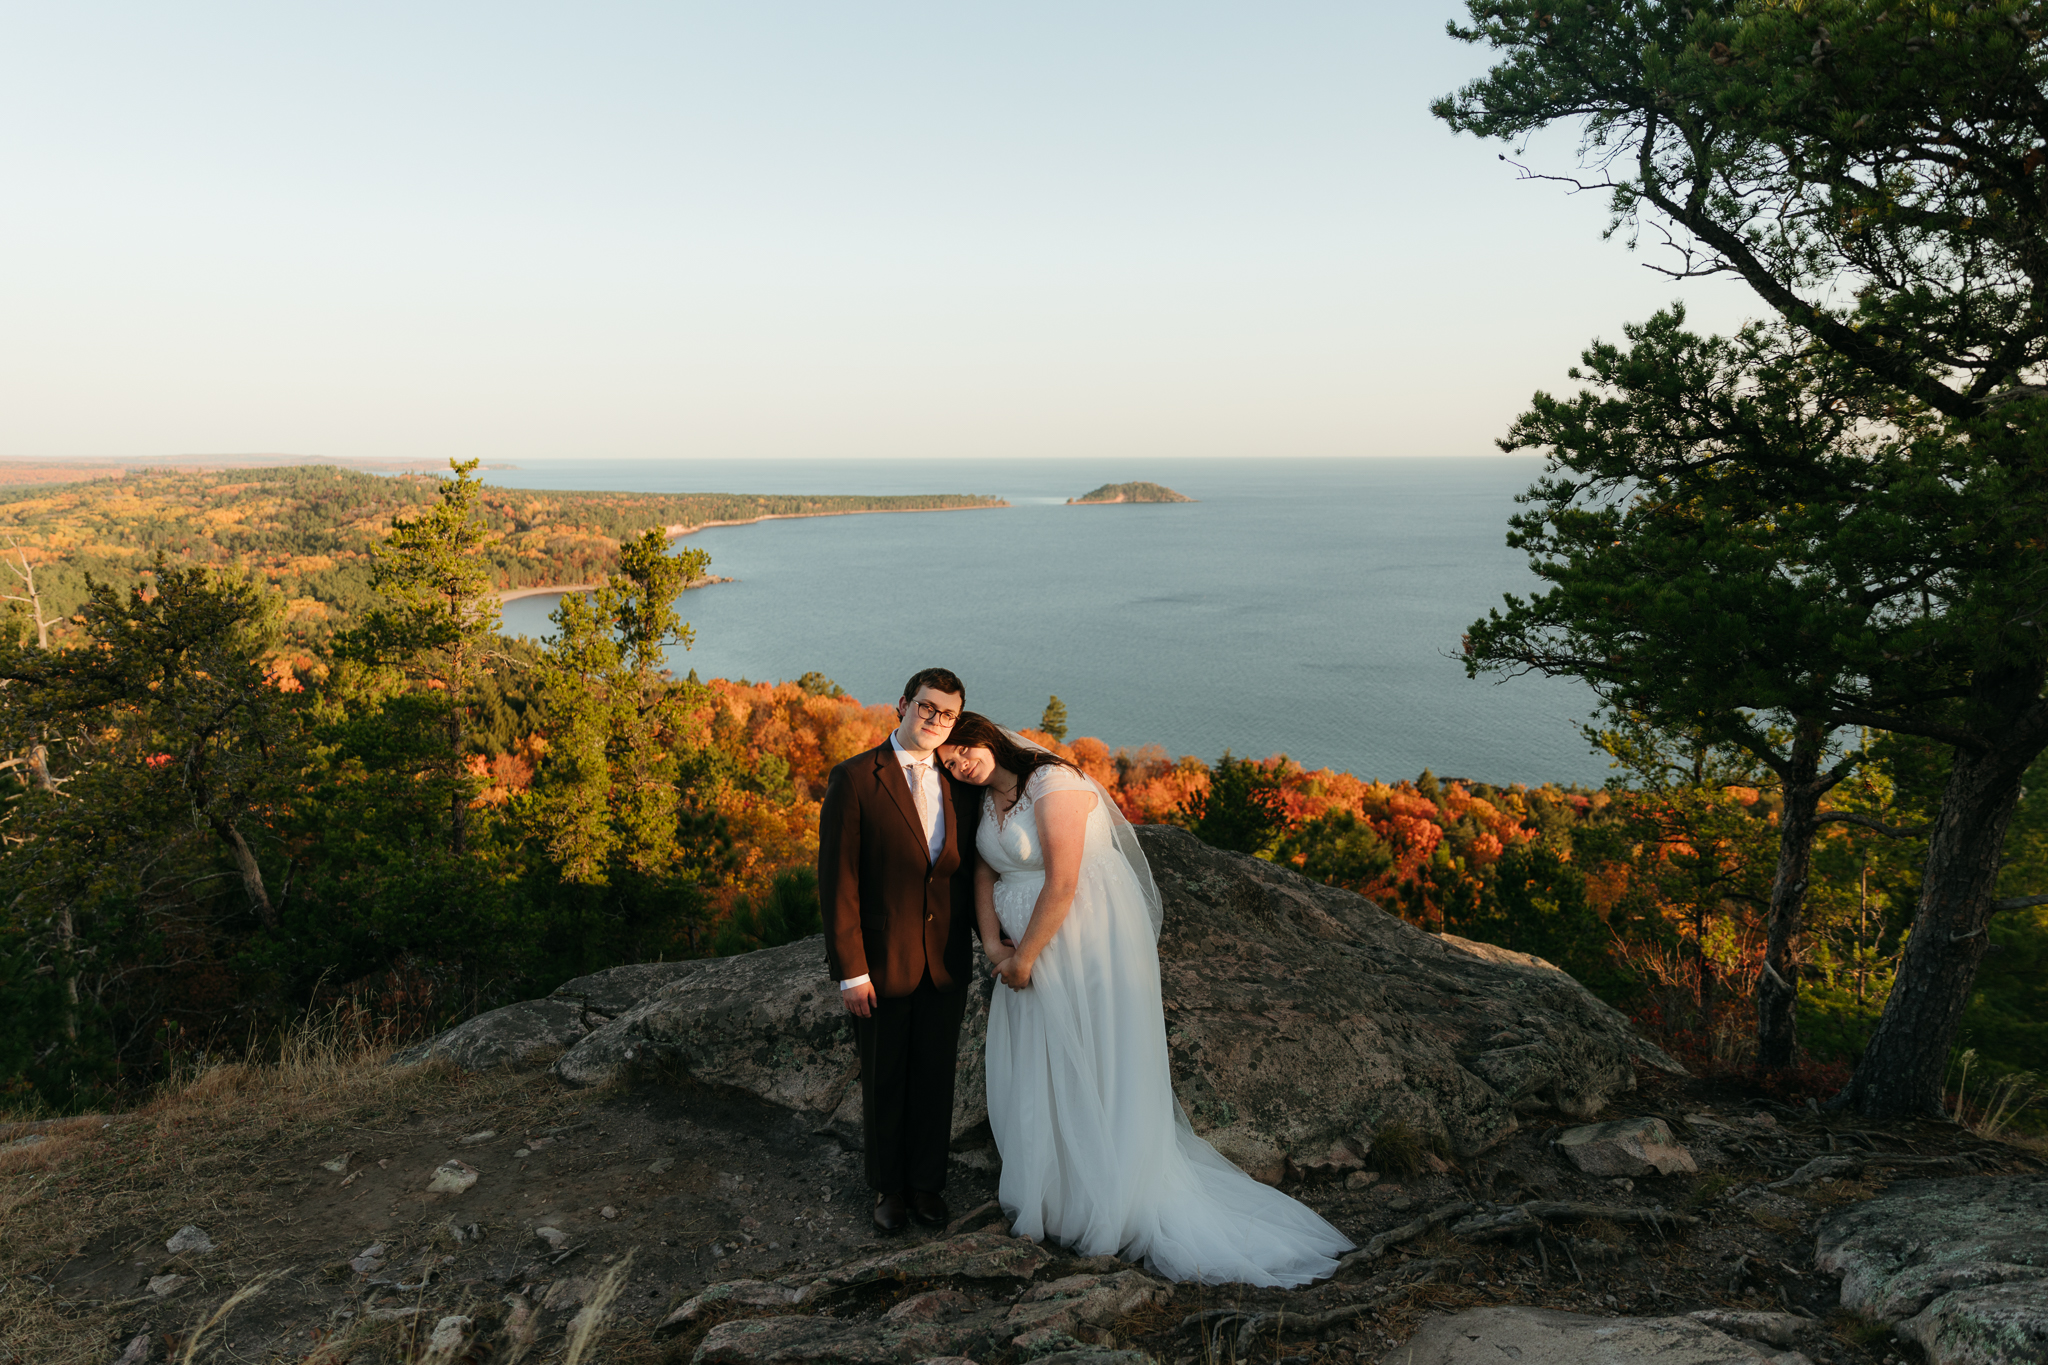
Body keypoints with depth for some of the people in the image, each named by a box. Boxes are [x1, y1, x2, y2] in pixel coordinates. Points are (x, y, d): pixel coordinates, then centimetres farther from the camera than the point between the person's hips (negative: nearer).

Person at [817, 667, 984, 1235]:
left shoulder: (962, 783, 2)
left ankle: (927, 1183, 36)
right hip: (881, 964, -3)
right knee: (884, 1082, 14)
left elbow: (971, 869, 9)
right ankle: (888, 1187, 35)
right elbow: (838, 880, -12)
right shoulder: (855, 779, -12)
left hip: (947, 965, 3)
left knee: (935, 1079, 15)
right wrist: (849, 970, -15)